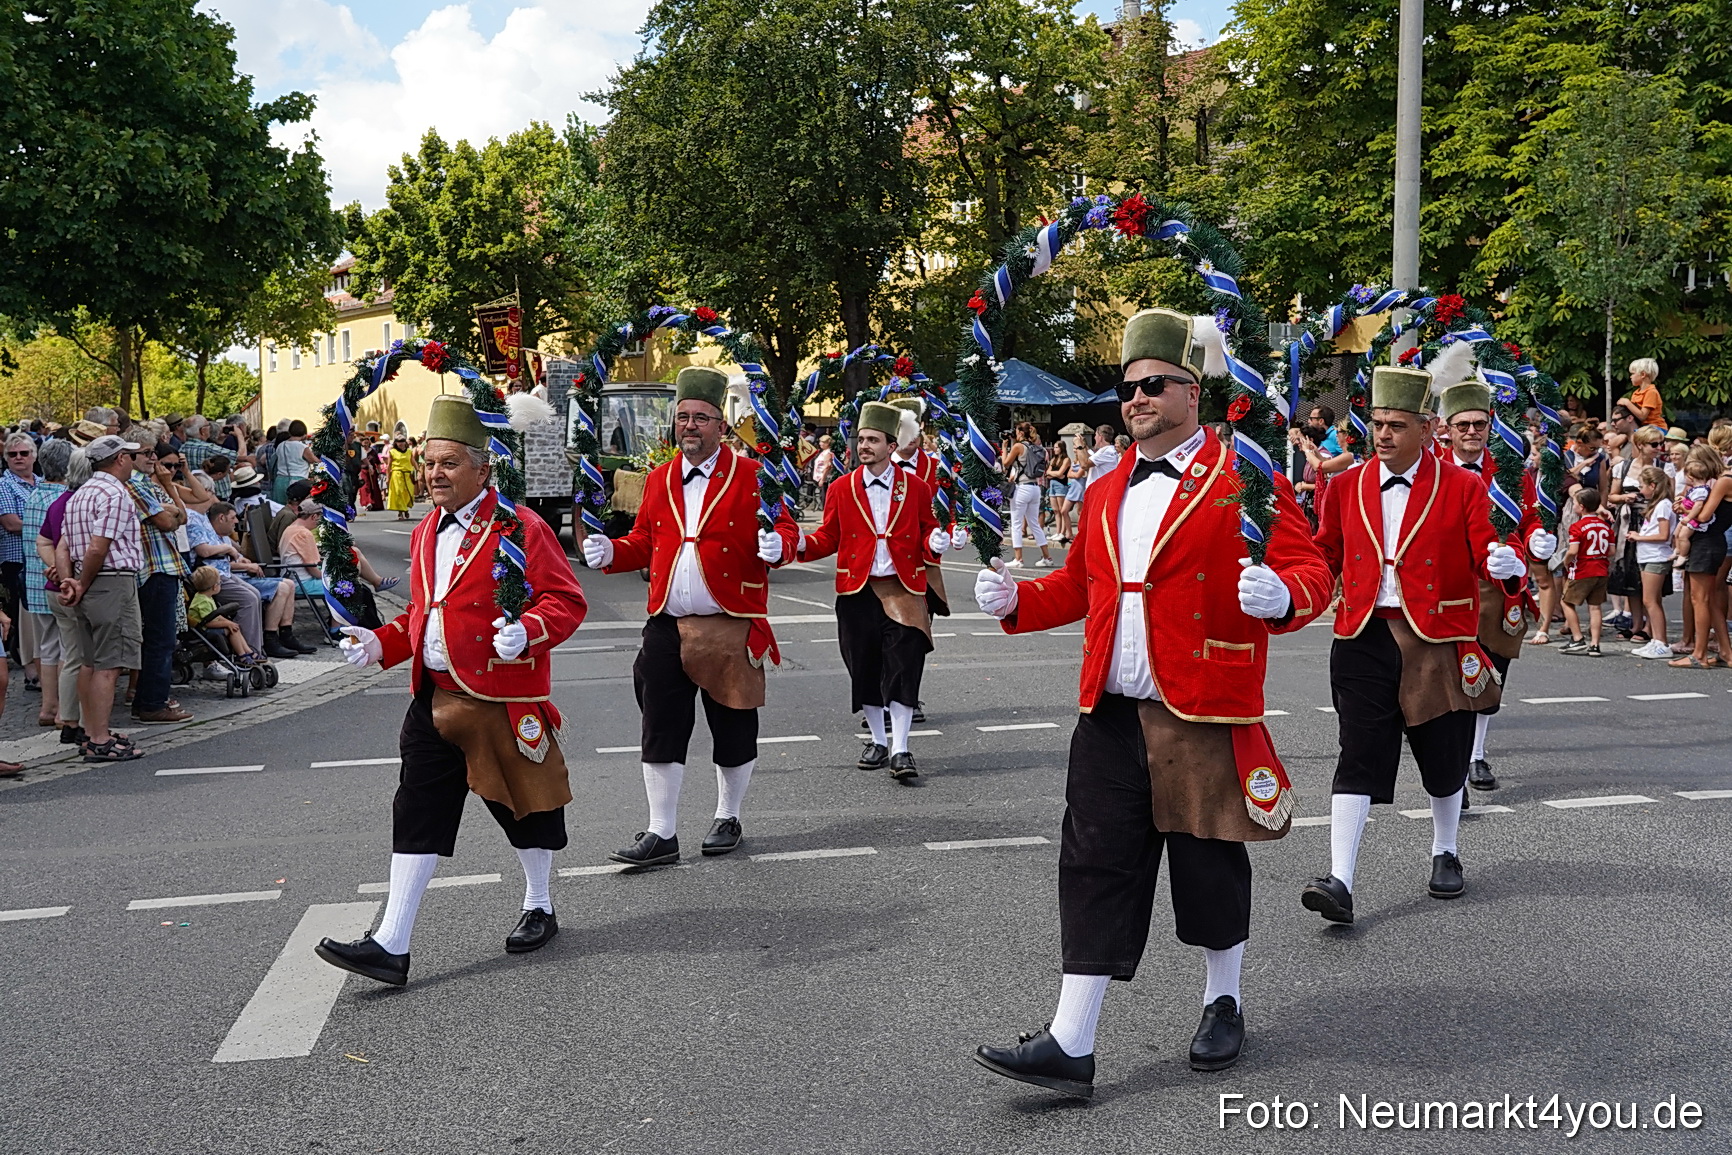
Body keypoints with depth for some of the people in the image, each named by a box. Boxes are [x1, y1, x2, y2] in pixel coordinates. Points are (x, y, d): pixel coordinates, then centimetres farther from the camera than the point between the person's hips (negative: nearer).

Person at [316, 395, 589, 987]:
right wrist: (379, 643, 7)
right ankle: (391, 945, 0)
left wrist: (527, 630, -31)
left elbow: (566, 600, -13)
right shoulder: (427, 533, 12)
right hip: (435, 699, 6)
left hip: (504, 702, -6)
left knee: (524, 804, 11)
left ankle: (539, 909, 35)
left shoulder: (521, 528, -10)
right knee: (417, 815, 0)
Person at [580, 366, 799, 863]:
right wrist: (610, 552, -3)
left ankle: (728, 818, 27)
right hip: (667, 627, 3)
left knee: (734, 728, 9)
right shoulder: (658, 480, 11)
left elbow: (786, 531, -2)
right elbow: (644, 543, 16)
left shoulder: (752, 476, -2)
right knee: (661, 731, 1)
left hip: (731, 629, -3)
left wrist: (778, 545, -24)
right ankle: (661, 834, 8)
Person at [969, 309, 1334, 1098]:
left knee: (1208, 863, 9)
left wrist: (1280, 596, -30)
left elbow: (1310, 573, -7)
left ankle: (1223, 1005, 33)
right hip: (1110, 716, 5)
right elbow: (1080, 585, 22)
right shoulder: (1105, 494, 15)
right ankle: (1070, 1045, 4)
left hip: (1206, 715, -5)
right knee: (1096, 869, 2)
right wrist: (1015, 599, 5)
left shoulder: (1244, 480, -4)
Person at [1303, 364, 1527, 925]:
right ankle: (1339, 880, -11)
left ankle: (1444, 854, 37)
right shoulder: (1347, 485, 7)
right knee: (1358, 757, -7)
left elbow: (1485, 557, -8)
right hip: (1364, 640, 1)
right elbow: (1326, 556, 12)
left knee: (1444, 757, 12)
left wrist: (1507, 564, -31)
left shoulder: (1463, 488, -1)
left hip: (1438, 642, -1)